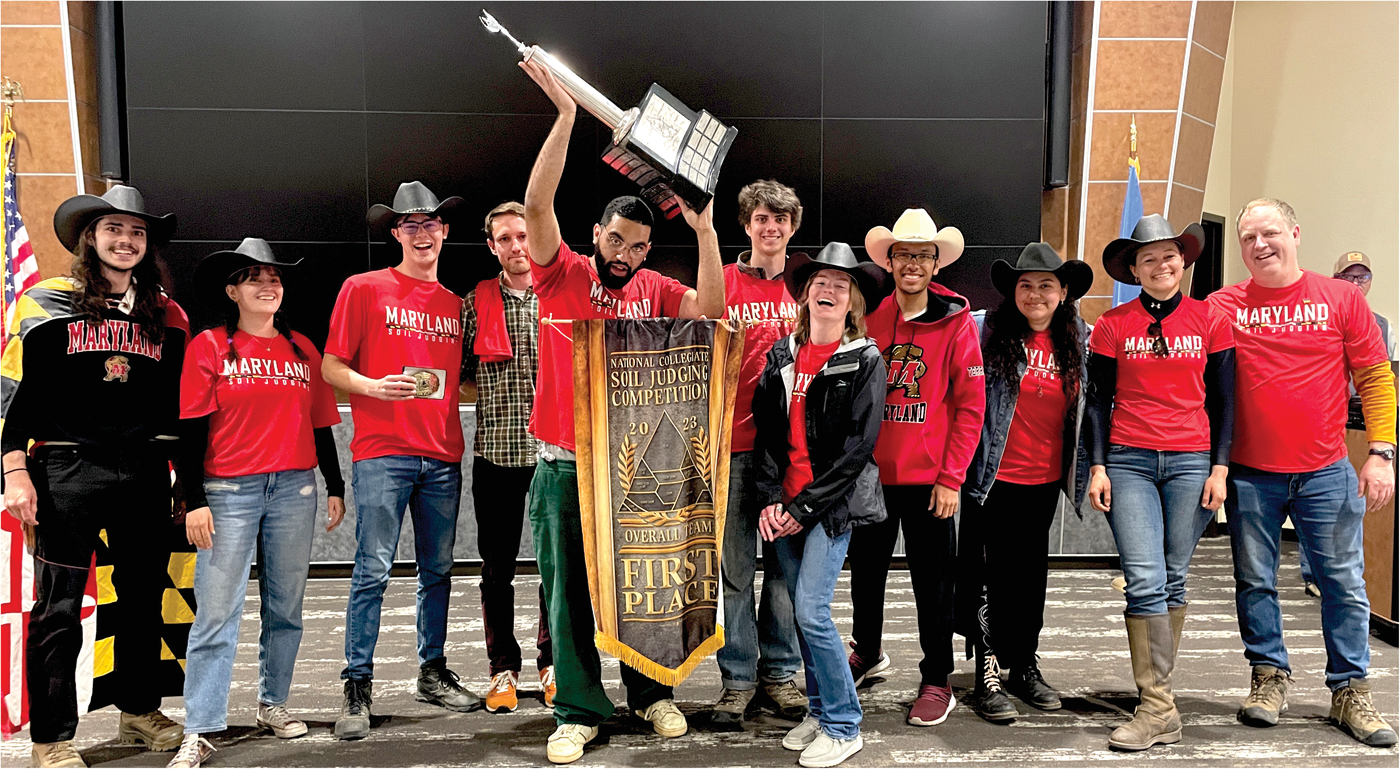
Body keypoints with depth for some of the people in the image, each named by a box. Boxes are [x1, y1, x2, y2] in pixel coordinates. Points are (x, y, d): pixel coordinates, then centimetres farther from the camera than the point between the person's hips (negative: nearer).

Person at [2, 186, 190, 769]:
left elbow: (182, 402, 16)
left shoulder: (167, 315, 12)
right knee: (58, 609, -2)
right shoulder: (48, 303, 2)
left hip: (146, 473, 4)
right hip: (67, 471, -4)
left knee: (143, 600, 12)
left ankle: (139, 713, 27)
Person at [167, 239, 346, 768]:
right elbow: (193, 428, -2)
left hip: (295, 488, 4)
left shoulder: (302, 349, 12)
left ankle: (273, 704, 24)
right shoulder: (209, 347, 2)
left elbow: (320, 424, 16)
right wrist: (194, 501, -8)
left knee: (285, 607, 10)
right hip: (229, 491, -3)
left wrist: (335, 487, 14)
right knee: (216, 613, -6)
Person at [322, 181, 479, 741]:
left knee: (438, 569, 9)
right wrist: (372, 386, -16)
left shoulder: (454, 303, 16)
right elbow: (330, 366, 0)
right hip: (382, 451, -4)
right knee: (372, 571, -6)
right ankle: (358, 688, 2)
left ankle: (433, 673, 21)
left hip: (443, 454, 4)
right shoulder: (364, 289, 4)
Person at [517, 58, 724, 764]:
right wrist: (565, 116, -18)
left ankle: (650, 692, 29)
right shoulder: (562, 274, 0)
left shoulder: (655, 290, 6)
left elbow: (710, 308, -10)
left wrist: (704, 229, -16)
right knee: (569, 591, 5)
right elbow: (537, 205, -12)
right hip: (565, 467, -1)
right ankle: (578, 711, 17)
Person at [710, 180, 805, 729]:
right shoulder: (720, 282, 5)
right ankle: (738, 679, 15)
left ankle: (779, 674, 21)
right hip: (734, 443, -1)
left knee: (786, 564, 8)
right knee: (734, 567, 3)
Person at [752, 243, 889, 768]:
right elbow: (766, 432, 8)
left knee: (812, 612, -11)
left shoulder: (864, 360, -4)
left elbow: (856, 447, -9)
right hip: (784, 506, 5)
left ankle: (842, 726, 4)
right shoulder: (782, 356, 10)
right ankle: (820, 709, 25)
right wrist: (771, 499, -4)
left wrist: (805, 507, -11)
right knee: (800, 610, 9)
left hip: (833, 504, -5)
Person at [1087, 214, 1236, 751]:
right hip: (1128, 462, -1)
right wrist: (1097, 466, 0)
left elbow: (1223, 401, 9)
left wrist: (1220, 468, 2)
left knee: (1173, 582, 4)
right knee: (1145, 581, -10)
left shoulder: (1210, 321, 7)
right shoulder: (1113, 325, 5)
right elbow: (1098, 401, 7)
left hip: (1190, 462, 1)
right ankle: (1159, 709, -5)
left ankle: (1157, 687, 17)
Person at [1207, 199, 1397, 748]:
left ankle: (1351, 692, 19)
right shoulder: (1222, 307, 1)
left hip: (1326, 472, 0)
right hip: (1249, 474, 0)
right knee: (1255, 582, 9)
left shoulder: (1341, 298, 2)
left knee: (1344, 583, 6)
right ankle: (1269, 676, 25)